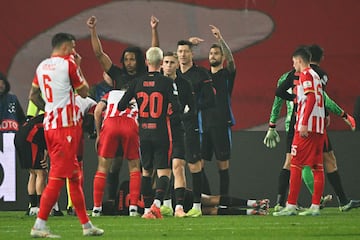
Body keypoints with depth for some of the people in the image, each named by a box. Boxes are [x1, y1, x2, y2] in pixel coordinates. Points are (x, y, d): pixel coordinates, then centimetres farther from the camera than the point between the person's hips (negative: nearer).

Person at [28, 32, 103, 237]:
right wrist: (78, 67, 8)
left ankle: (86, 224, 20)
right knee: (58, 176, -9)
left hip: (50, 124, 9)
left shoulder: (42, 66, 13)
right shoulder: (68, 64, -10)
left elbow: (33, 95, 18)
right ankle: (39, 226, -12)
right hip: (66, 126, -9)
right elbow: (84, 91, -1)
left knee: (75, 176, 14)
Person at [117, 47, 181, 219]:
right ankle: (156, 203, -21)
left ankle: (147, 209, 16)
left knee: (146, 171, 16)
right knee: (163, 171, 0)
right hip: (161, 133, -3)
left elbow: (121, 106, 1)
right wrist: (174, 119, 7)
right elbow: (176, 108, -14)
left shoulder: (137, 82, 1)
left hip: (144, 132, 4)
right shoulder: (167, 82, -9)